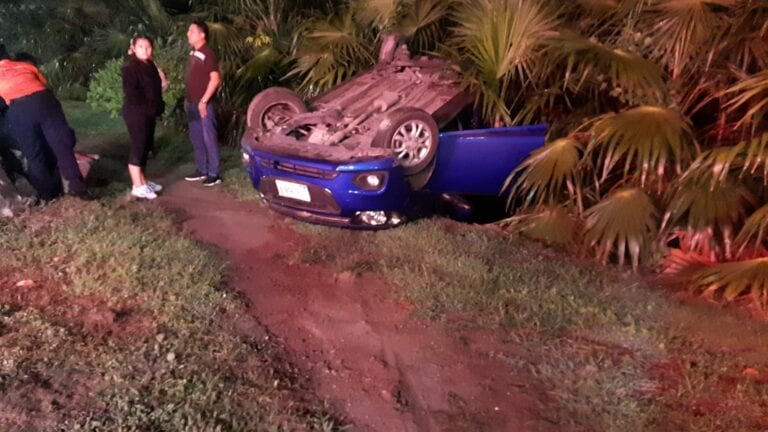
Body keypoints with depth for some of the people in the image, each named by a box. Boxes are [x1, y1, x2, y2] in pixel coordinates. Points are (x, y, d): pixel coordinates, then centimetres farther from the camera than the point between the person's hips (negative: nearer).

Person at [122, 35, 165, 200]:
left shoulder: (150, 65, 13)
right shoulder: (130, 67, -13)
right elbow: (130, 92, -20)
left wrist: (157, 107, 5)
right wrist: (146, 107, -18)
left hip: (149, 113, 9)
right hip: (136, 113, -9)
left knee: (146, 146, 13)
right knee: (138, 146, -6)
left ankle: (142, 181, 23)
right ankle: (137, 186, -2)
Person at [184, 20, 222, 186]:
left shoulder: (208, 54, -12)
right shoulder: (193, 53, 14)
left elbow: (215, 79, -18)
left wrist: (204, 100, -19)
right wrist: (188, 99, 16)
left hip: (204, 104, -9)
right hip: (192, 103, 9)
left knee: (209, 138, -4)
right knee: (196, 138, 13)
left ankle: (214, 174, 1)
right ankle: (201, 170, 23)